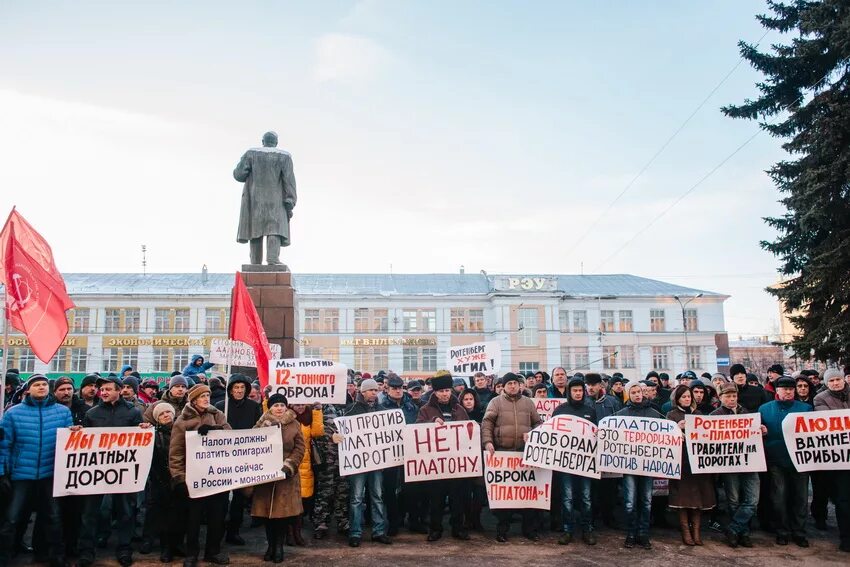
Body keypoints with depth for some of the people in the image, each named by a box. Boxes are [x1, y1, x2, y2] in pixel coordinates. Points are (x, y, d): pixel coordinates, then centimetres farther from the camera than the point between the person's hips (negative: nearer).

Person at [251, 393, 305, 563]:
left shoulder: (294, 425, 5)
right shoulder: (262, 424, 5)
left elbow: (300, 448, 1)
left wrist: (289, 465, -10)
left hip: (287, 475, 0)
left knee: (284, 510, -1)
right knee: (267, 510, 5)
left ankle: (279, 546, 12)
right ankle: (271, 545, 19)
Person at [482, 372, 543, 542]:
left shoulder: (528, 402, 13)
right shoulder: (496, 402, 3)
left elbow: (538, 423, 18)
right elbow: (487, 423, -4)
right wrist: (487, 441, -18)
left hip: (525, 452, 3)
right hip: (502, 451, -2)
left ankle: (529, 528, 15)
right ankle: (502, 528, 11)